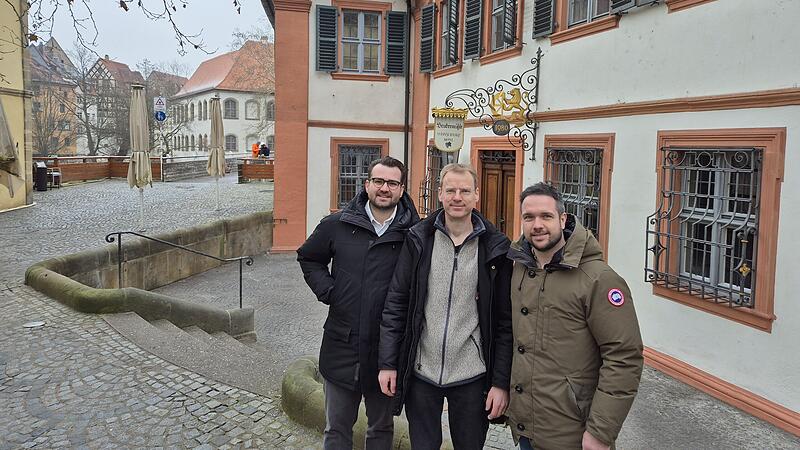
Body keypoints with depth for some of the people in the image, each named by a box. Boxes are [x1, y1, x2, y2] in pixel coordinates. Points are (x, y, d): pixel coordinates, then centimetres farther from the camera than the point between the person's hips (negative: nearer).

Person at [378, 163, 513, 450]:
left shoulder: (495, 249, -6)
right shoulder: (418, 240, -2)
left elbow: (505, 322, -4)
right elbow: (395, 304, 1)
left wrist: (501, 382, -6)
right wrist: (387, 363, -2)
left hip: (471, 377, -1)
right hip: (420, 372, 1)